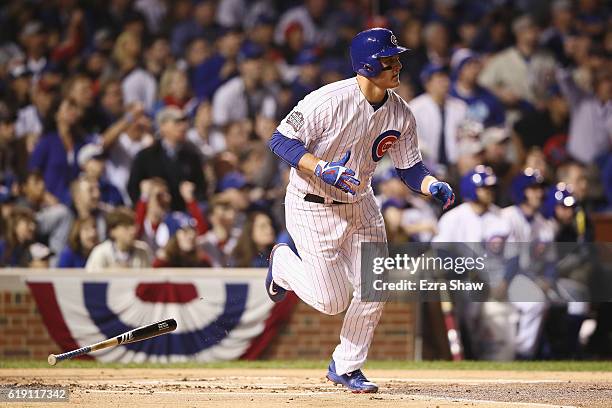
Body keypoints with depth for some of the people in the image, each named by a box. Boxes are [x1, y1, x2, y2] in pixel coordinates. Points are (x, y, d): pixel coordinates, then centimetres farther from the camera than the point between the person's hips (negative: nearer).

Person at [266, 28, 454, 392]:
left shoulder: (401, 113, -6)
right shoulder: (330, 101, -26)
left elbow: (410, 168, 2)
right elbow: (281, 140, -21)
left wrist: (434, 185, -19)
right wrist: (322, 168, -34)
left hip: (360, 204, 6)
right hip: (313, 208, -6)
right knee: (333, 300, -5)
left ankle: (346, 367, 21)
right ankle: (283, 263, 26)